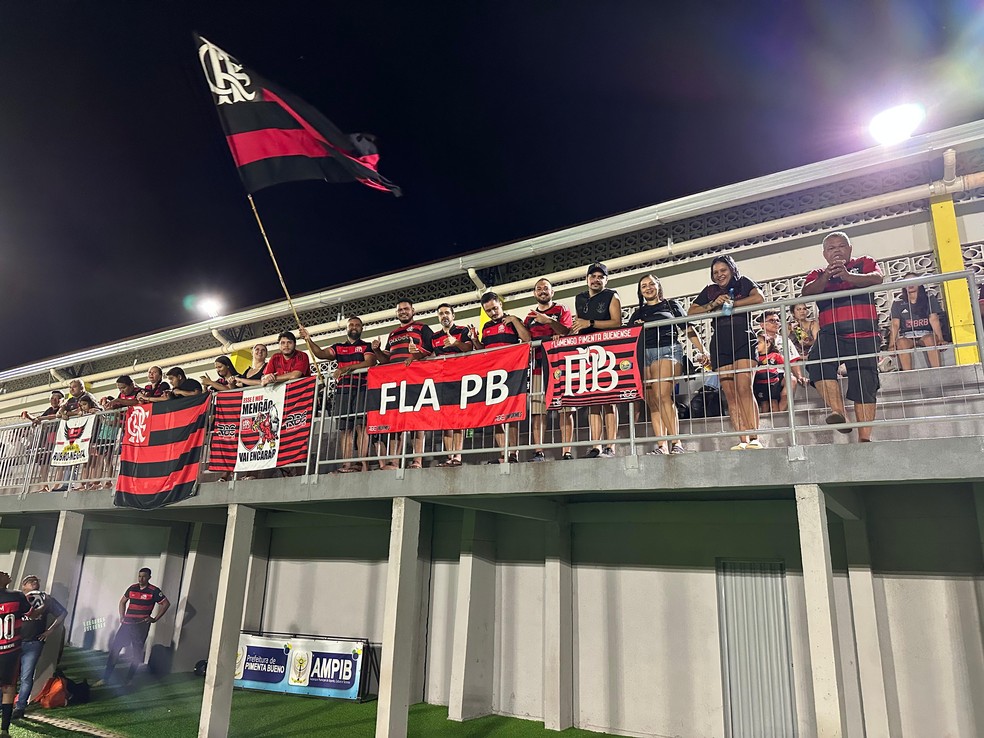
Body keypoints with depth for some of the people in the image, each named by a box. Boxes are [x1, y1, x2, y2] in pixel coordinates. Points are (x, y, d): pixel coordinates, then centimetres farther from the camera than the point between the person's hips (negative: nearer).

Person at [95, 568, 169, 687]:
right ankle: (105, 678, 9)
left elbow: (166, 604, -5)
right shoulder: (132, 588, 6)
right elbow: (122, 601, 21)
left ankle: (129, 680, 17)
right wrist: (122, 617, 10)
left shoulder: (154, 591, -7)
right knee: (114, 649, 1)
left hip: (141, 626, -4)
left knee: (136, 653, 5)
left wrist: (155, 619, -7)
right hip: (127, 624, 4)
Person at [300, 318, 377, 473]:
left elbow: (370, 362, -6)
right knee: (345, 429, 0)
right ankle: (346, 465, -3)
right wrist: (308, 340, -8)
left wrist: (348, 367, -15)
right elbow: (321, 353, 8)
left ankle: (363, 463, -18)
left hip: (361, 389, -4)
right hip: (342, 390, 4)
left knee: (361, 425, -14)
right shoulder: (338, 347, 23)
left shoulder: (367, 346, 12)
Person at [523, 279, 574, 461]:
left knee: (565, 409, -8)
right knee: (537, 411, -4)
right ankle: (538, 452, -3)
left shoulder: (562, 310, 11)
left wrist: (549, 321, -15)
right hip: (538, 367, 3)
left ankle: (566, 452, -8)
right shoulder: (530, 316, 22)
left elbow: (567, 333, -4)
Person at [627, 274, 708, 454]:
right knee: (652, 402, -5)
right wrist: (635, 327, -3)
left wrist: (701, 350, 1)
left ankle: (676, 443, -21)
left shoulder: (672, 305, 19)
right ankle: (662, 446, -7)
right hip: (643, 353, 4)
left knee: (662, 395, -22)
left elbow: (689, 329, 12)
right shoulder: (637, 313, 25)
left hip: (667, 350, -3)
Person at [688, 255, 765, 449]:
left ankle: (754, 438, -19)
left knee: (744, 389, -17)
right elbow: (691, 313, 12)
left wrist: (730, 305, -5)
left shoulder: (743, 283, 13)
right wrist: (714, 304, -2)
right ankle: (742, 440, -7)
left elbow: (759, 298, -6)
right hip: (720, 343, 3)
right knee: (730, 395, -4)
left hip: (743, 340, -3)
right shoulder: (709, 291, 21)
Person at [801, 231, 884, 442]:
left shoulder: (864, 263, 16)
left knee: (865, 384, -6)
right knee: (817, 361, -30)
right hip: (831, 333, 1)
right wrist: (825, 278, -20)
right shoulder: (818, 275, 20)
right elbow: (806, 293, -1)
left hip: (863, 333, -1)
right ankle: (837, 411, -29)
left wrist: (848, 277, -23)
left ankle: (864, 437, -4)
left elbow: (877, 278, -7)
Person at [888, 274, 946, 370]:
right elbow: (895, 325, -1)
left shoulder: (929, 299, 6)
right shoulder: (898, 303, 6)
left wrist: (940, 339, -19)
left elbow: (934, 320, -4)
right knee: (901, 342, -35)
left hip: (926, 334, 0)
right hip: (907, 337, 0)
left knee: (929, 338, -35)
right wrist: (891, 345, -16)